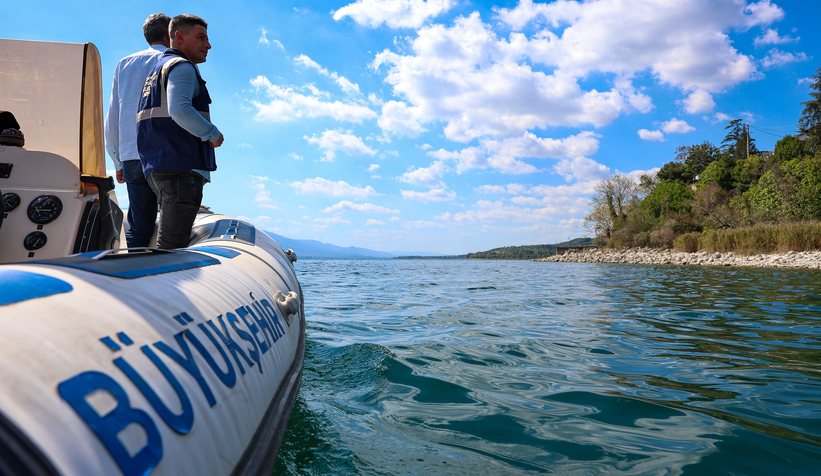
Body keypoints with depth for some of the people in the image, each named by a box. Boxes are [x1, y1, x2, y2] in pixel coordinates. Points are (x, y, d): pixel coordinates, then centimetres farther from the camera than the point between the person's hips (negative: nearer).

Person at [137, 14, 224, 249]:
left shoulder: (156, 70, 28)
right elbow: (180, 111, -22)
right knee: (171, 247, -10)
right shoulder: (182, 67, -4)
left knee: (169, 241, 14)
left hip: (157, 168, 10)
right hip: (182, 168, -10)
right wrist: (213, 134, -11)